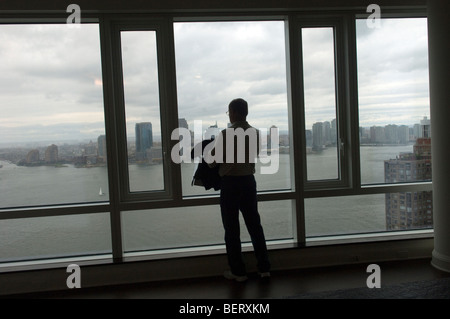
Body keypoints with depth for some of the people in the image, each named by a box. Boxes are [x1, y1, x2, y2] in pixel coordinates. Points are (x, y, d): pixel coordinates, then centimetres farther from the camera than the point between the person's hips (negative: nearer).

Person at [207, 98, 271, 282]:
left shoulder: (227, 134, -15)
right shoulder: (255, 134, 2)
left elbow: (214, 160, -11)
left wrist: (209, 164, 10)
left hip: (230, 183, -5)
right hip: (249, 181, 5)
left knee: (232, 229, 6)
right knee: (255, 225, 13)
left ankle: (238, 272, 13)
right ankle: (264, 268, 18)